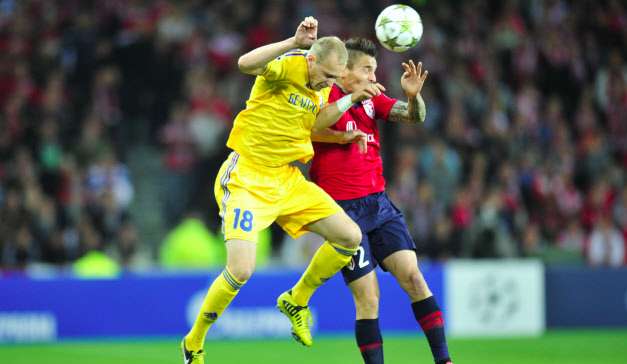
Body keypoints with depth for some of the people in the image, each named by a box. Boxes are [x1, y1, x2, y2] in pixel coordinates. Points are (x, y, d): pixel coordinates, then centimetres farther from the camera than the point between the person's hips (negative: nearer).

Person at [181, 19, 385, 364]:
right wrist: (294, 42, -42)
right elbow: (245, 63, -37)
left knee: (350, 237, 1)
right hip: (246, 177, -8)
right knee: (241, 270, -18)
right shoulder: (287, 66, -18)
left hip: (286, 178, 8)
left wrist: (351, 99, 4)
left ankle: (295, 301, 21)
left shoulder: (321, 86, 6)